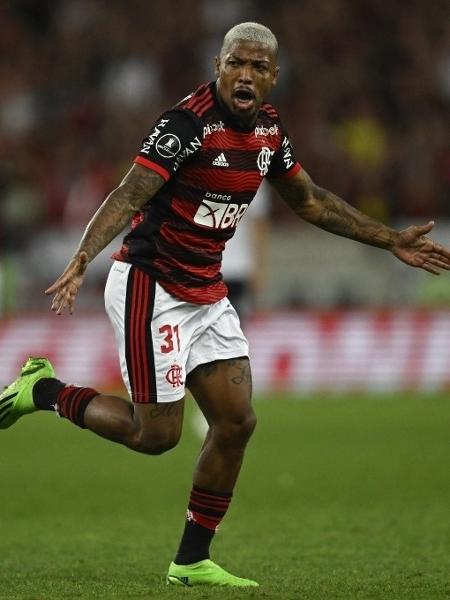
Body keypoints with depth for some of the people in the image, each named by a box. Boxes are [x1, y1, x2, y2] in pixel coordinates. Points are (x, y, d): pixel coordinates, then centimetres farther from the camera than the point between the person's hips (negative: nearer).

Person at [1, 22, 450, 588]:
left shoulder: (268, 128, 4)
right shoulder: (187, 123, -21)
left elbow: (309, 200, 19)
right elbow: (128, 196, -29)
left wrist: (392, 241, 20)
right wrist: (82, 259, -45)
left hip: (206, 294, 8)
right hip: (150, 287, -8)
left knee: (236, 421, 1)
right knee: (157, 433, -5)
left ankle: (191, 561, 12)